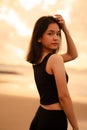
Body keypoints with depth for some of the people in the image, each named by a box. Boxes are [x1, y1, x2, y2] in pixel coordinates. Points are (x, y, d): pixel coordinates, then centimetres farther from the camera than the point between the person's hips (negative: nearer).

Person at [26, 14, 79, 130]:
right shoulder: (55, 59, -13)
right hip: (54, 120, -8)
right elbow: (63, 96, -16)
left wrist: (65, 30, 13)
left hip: (40, 117, 8)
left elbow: (72, 55, 23)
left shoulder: (38, 60, 11)